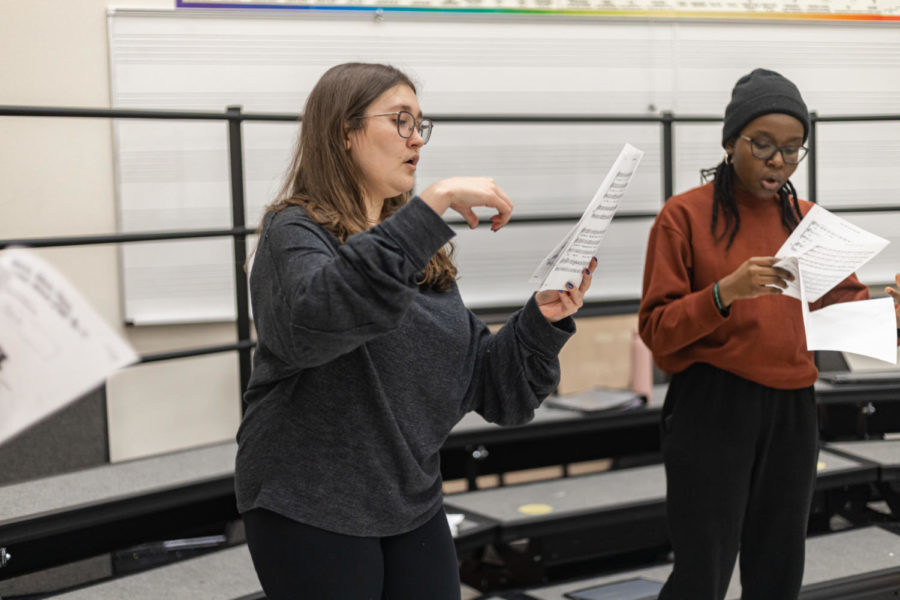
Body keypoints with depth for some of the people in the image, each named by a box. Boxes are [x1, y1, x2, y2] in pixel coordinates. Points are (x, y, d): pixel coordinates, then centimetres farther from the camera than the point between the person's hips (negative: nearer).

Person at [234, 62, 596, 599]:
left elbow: (484, 382, 7)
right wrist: (433, 206, -35)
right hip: (311, 510, -6)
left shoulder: (422, 255, 10)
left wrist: (543, 322, -10)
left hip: (415, 506, 6)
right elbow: (313, 319, -34)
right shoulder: (295, 232, -10)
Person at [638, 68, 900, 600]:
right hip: (711, 409, -5)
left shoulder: (807, 218, 10)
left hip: (792, 411, 5)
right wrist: (726, 291, -24)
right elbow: (657, 331, -9)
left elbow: (847, 300, 11)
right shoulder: (686, 215, -4)